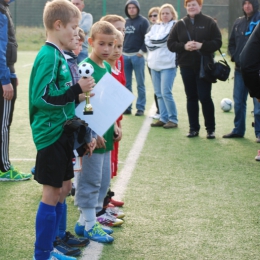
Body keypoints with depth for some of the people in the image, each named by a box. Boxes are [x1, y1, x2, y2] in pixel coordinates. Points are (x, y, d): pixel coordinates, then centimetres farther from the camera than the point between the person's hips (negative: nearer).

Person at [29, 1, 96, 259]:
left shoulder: (58, 55, 11)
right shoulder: (48, 56, -18)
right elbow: (41, 97, -23)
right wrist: (77, 89, -20)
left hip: (62, 132, 10)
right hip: (51, 133, -10)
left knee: (63, 188, 15)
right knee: (51, 193, -2)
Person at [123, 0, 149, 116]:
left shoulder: (143, 21, -4)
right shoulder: (125, 22, 12)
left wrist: (142, 51, -13)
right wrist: (120, 50, 10)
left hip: (137, 56, -5)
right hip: (125, 56, 5)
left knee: (140, 84, 0)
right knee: (126, 84, 7)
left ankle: (140, 108, 4)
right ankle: (127, 107, 12)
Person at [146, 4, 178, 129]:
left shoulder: (175, 26, -2)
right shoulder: (155, 26, 16)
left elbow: (163, 39, -13)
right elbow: (147, 40, 5)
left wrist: (153, 42, 0)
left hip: (168, 64, -6)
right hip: (154, 63, 6)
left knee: (166, 93, -12)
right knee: (159, 93, 8)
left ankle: (173, 119, -4)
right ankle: (163, 118, 14)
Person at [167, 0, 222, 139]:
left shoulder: (209, 22, -1)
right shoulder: (180, 24, 7)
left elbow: (217, 42, -4)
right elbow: (170, 43, 4)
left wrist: (201, 45, -19)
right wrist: (184, 46, -13)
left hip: (204, 65, -3)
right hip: (186, 66, 3)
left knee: (205, 97, -4)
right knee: (191, 97, 8)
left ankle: (210, 129, 7)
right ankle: (193, 128, 16)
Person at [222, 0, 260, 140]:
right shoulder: (238, 22, 12)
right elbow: (231, 43, 18)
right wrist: (235, 57, 3)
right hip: (240, 69, 6)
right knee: (238, 101, 11)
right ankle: (238, 129, 21)